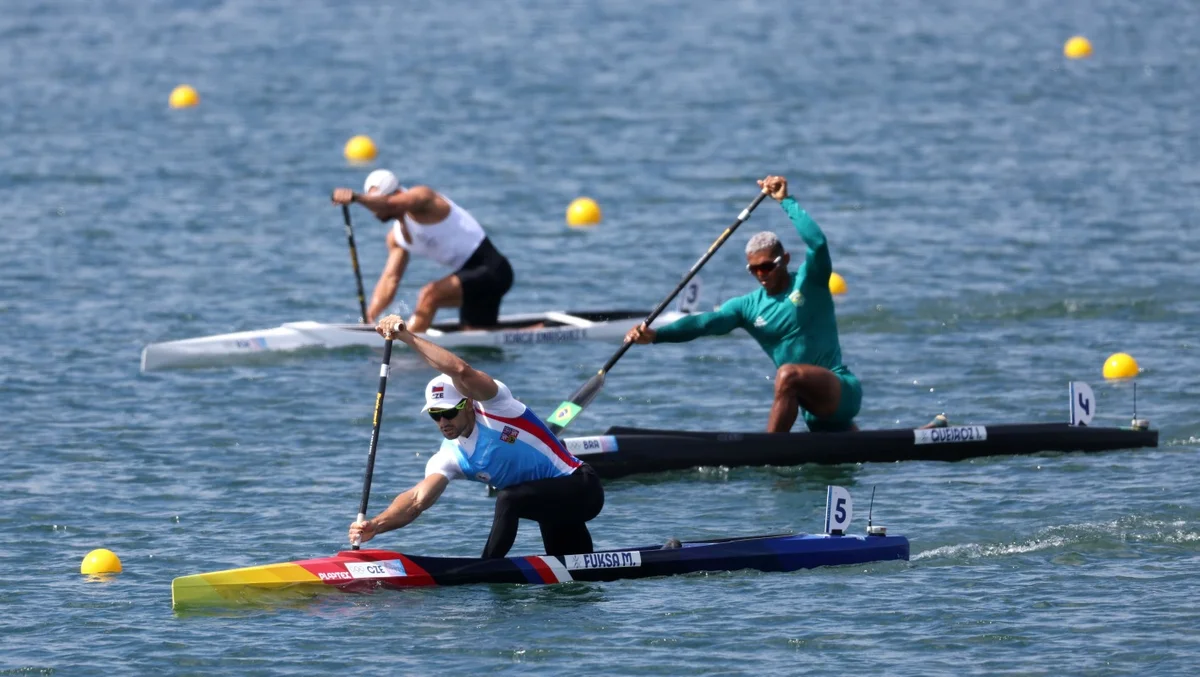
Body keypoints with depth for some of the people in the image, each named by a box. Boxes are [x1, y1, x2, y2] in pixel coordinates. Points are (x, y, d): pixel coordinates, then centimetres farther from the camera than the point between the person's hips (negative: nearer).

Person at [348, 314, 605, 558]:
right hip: (553, 506, 9)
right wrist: (376, 525, -35)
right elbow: (418, 499, -16)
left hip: (581, 488, -9)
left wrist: (407, 337, -39)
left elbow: (461, 371, -37)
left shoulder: (493, 406, -18)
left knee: (508, 498, -32)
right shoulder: (450, 458, -1)